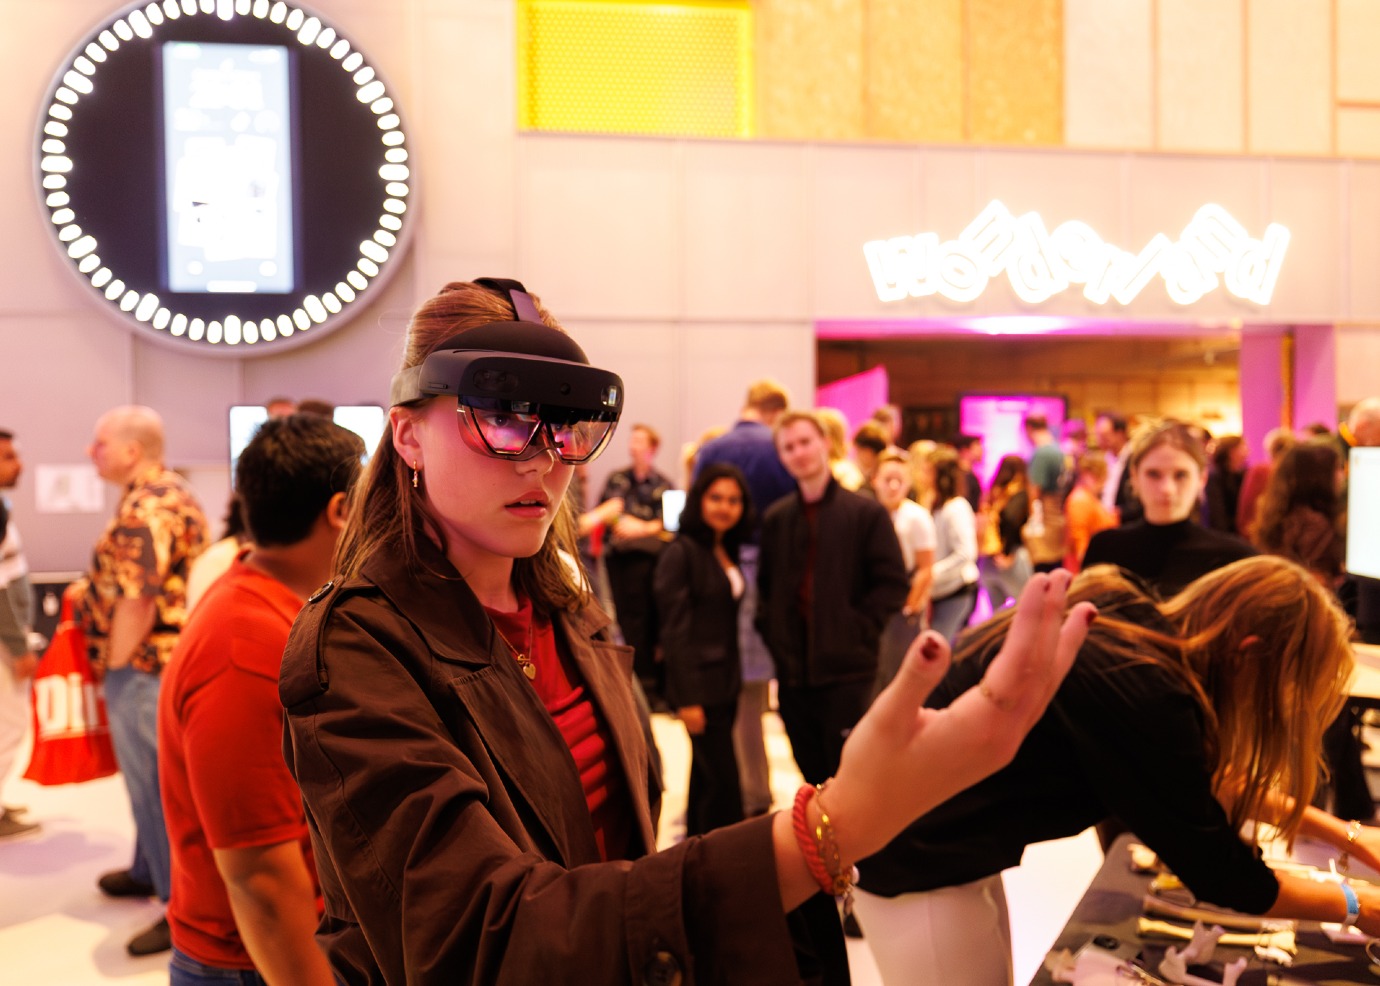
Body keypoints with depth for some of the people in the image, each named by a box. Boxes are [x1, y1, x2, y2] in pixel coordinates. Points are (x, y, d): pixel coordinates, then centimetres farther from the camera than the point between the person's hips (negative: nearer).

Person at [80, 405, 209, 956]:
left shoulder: (146, 507, -20)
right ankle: (149, 872, 40)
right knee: (149, 778, 23)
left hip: (144, 666, -11)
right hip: (167, 661, 11)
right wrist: (94, 588, 17)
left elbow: (137, 599, -27)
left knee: (154, 782, -2)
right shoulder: (171, 493, 14)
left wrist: (115, 664, -17)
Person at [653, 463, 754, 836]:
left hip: (726, 679, 7)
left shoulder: (728, 552, 12)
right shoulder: (681, 552, -11)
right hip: (700, 682, -7)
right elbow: (674, 629, -14)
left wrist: (735, 677, 8)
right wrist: (687, 698, -16)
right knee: (723, 781, -6)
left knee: (706, 779, 15)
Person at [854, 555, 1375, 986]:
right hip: (914, 855, -9)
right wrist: (1354, 907, 2)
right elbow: (1213, 866, -13)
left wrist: (1342, 832, 18)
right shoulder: (1140, 691, -27)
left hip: (938, 837, 9)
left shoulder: (1131, 628, -2)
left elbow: (1203, 775, 16)